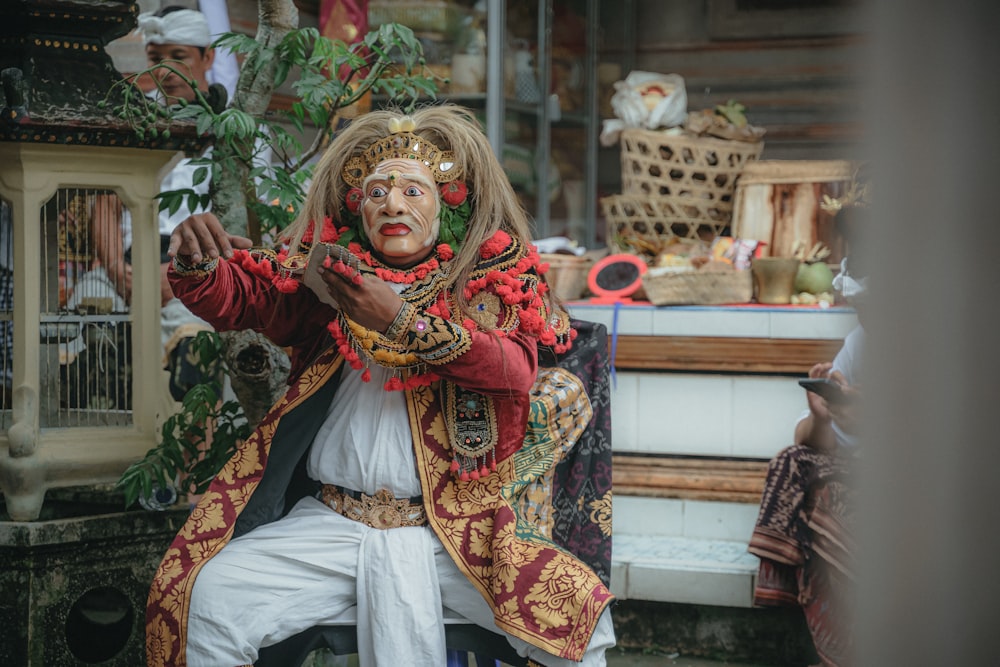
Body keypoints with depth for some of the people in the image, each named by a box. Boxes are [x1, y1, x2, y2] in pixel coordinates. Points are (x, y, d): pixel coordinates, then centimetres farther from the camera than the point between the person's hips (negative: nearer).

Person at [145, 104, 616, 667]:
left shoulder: (494, 272, 6)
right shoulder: (328, 270, 13)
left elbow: (516, 368, -12)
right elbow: (237, 295, 4)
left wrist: (403, 322, -22)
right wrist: (196, 262, -20)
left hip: (453, 526, -1)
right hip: (329, 523, 2)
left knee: (576, 616, -23)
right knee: (207, 599, -20)